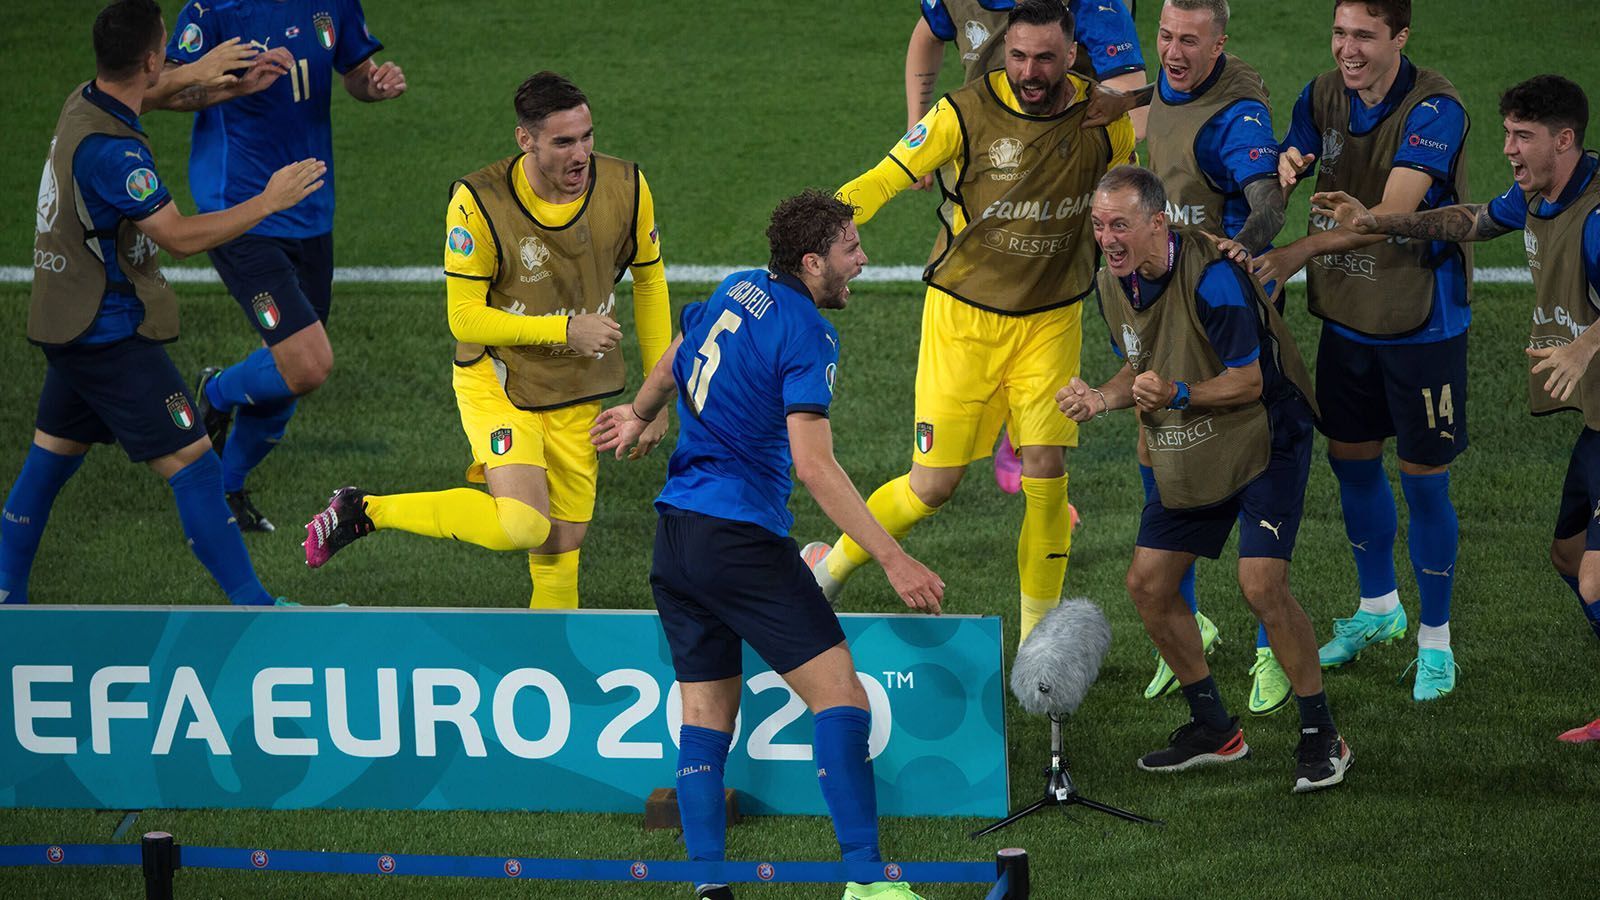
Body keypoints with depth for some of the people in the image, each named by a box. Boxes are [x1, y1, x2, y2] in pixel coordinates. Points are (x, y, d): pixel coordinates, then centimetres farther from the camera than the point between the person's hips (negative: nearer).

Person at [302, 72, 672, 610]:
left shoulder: (626, 188, -10)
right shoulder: (478, 203, -22)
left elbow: (650, 283, 7)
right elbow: (465, 319, -15)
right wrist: (565, 329, -24)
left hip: (577, 394, 5)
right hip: (498, 381, -5)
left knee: (562, 545, 5)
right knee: (522, 526, -23)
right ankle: (364, 510, -5)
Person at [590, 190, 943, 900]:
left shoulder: (736, 291, 12)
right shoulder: (805, 334, -13)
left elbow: (673, 364, 32)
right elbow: (813, 466, -21)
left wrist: (641, 416, 54)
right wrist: (892, 559, -23)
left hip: (675, 535, 9)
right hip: (743, 538, -9)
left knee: (706, 713, 9)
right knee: (839, 695, -10)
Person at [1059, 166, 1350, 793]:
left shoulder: (1212, 277, -25)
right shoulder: (1114, 282, 0)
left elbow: (1247, 382, -21)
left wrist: (1177, 394, -35)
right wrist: (1103, 398, -6)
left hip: (1264, 443, -8)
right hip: (1185, 458, 8)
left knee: (1262, 584, -20)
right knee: (1147, 585, 3)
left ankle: (1321, 735, -5)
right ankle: (1213, 729, 19)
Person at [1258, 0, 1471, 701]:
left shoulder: (1434, 108, -21)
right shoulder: (1322, 98, -1)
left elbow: (1393, 213, -30)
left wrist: (1306, 248, -39)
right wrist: (1285, 170, -24)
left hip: (1422, 324, -6)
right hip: (1347, 320, 6)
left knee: (1423, 480, 1)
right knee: (1351, 461, 17)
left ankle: (1435, 639, 17)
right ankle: (1378, 608, 40)